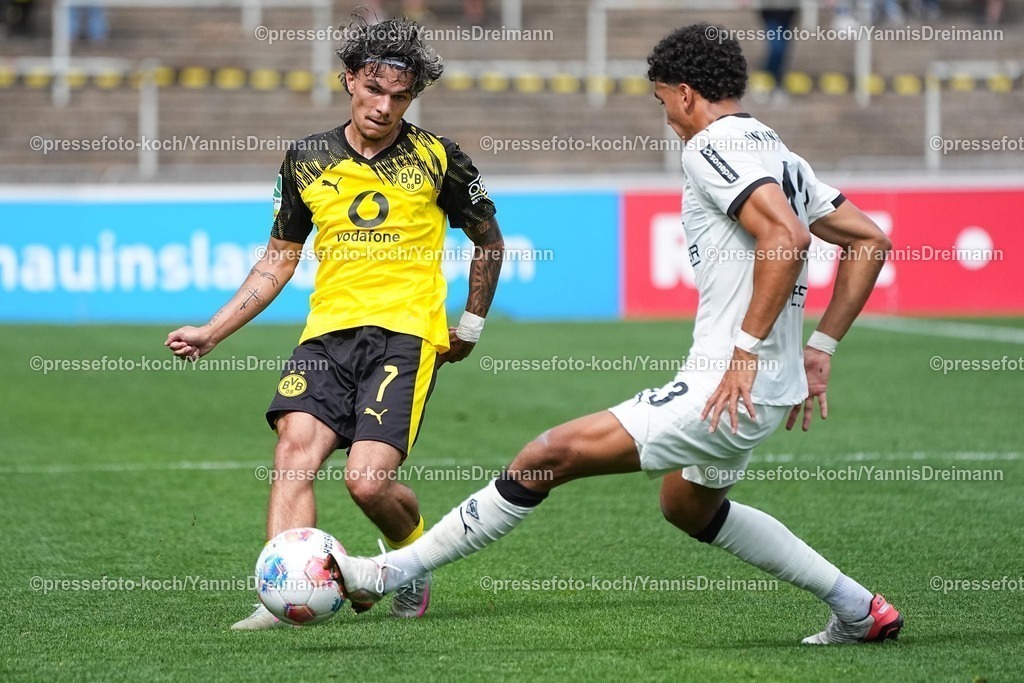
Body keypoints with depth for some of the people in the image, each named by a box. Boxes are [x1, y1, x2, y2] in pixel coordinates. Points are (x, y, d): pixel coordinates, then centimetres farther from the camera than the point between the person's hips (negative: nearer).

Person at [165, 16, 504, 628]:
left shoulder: (436, 158, 3)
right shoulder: (308, 159, 10)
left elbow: (489, 241, 17)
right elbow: (280, 258, 19)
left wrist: (470, 329, 14)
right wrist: (213, 332, 14)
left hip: (405, 332, -3)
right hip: (329, 330, 3)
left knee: (369, 481, -17)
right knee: (295, 447, -22)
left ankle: (414, 554, 16)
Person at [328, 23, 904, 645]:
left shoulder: (712, 148, -12)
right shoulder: (780, 156, 17)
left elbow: (786, 236, -28)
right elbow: (872, 241, 19)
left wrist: (748, 350, -25)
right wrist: (821, 349, 19)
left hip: (725, 390, -10)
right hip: (771, 391, 10)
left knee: (548, 457, -11)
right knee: (688, 508, 33)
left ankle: (390, 572, -9)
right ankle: (861, 610, 34)